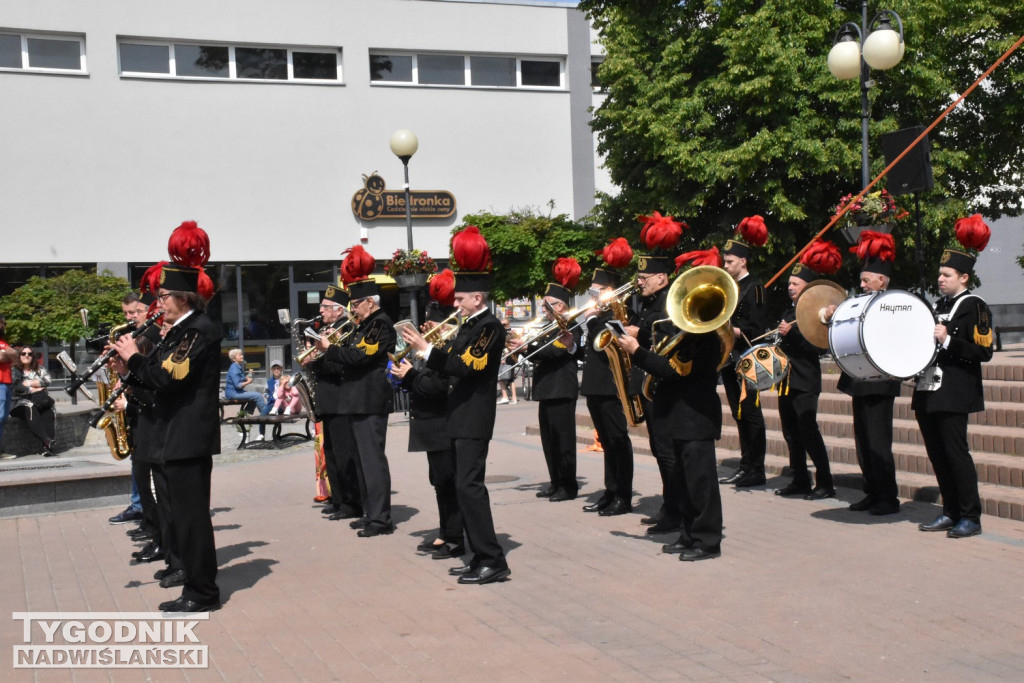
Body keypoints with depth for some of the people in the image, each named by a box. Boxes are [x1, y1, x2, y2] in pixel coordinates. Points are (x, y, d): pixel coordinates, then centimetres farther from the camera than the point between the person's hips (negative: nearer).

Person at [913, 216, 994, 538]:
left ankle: (971, 517, 3)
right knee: (937, 453, 9)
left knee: (955, 451, -6)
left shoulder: (974, 307, -6)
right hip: (929, 391, 8)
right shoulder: (940, 305, 17)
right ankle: (951, 512, 19)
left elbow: (983, 352, -13)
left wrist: (947, 340, -20)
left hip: (954, 394, -8)